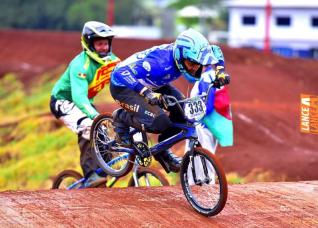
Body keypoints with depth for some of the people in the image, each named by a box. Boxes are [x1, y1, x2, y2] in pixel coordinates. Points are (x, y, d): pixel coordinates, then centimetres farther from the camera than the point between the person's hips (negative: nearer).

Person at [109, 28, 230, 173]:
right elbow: (121, 73, -45)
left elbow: (213, 54, 4)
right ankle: (122, 118, 0)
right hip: (123, 86, -8)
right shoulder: (160, 61, -39)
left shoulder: (188, 57, -17)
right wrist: (146, 93, -55)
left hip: (151, 84, 8)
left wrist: (220, 72, -15)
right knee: (159, 123, -26)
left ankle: (162, 150, 10)